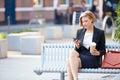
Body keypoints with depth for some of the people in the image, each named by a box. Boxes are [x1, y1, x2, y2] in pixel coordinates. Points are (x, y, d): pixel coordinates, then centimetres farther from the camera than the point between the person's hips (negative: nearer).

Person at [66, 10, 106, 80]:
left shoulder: (100, 33, 6)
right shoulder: (79, 32, 17)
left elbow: (103, 50, 7)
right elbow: (78, 50, 16)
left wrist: (97, 53, -15)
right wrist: (77, 46, -7)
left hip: (93, 60, -4)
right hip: (81, 57, 4)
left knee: (73, 54, -31)